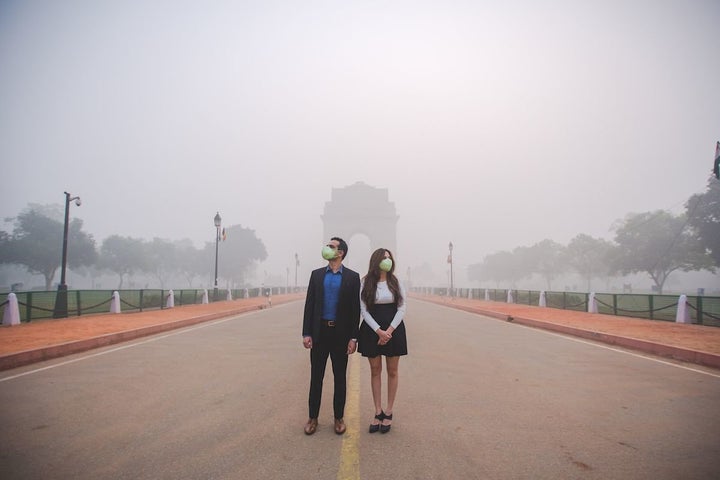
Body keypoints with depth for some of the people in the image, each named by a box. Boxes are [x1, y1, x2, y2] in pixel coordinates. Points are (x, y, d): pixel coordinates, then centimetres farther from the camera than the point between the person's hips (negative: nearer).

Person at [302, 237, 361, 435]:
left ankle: (339, 418, 21)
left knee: (340, 378, 8)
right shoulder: (316, 274, 5)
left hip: (341, 333, -1)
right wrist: (306, 333, -3)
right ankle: (313, 417, 20)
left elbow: (355, 308, -2)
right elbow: (309, 305, 3)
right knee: (316, 376, 8)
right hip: (320, 332, 2)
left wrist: (353, 337, -7)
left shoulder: (352, 277, -1)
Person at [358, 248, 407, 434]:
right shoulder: (366, 283, -2)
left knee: (392, 371, 6)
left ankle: (388, 412, 17)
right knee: (375, 371, 6)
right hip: (372, 330, 0)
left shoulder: (396, 282, 1)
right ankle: (378, 413, 16)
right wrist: (379, 331, -14)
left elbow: (401, 308, -2)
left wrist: (389, 331, -12)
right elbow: (364, 310, -5)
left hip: (394, 329, 1)